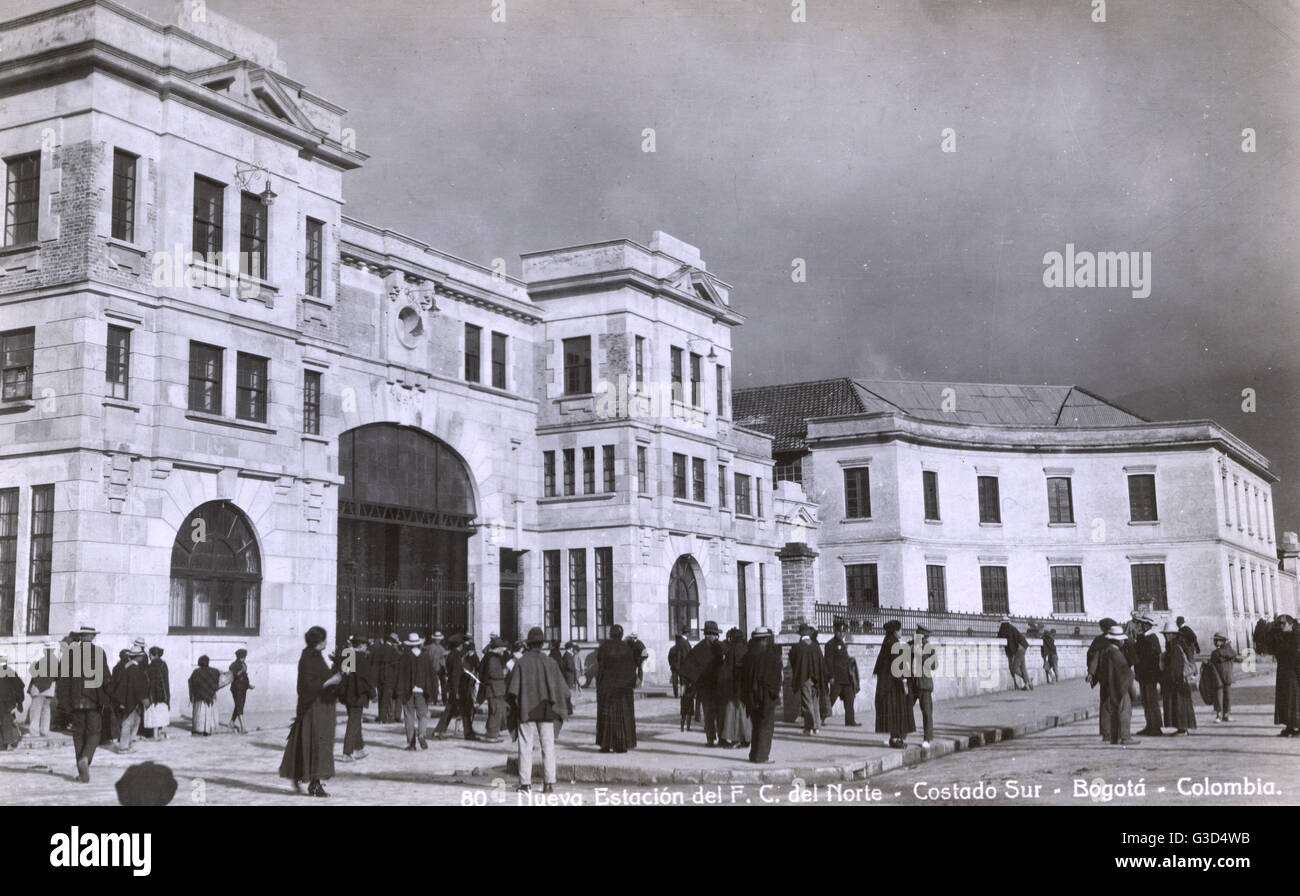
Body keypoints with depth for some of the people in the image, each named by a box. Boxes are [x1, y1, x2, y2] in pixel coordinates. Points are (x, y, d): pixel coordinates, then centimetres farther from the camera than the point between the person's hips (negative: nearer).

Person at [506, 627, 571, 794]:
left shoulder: (520, 663, -5)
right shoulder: (550, 662, -1)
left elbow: (512, 688, -7)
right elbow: (561, 687, 3)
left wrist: (510, 708, 2)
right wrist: (565, 707, 14)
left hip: (525, 710, -1)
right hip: (546, 711, 1)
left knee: (525, 747, 3)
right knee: (548, 747, 6)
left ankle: (525, 783, 1)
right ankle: (549, 783, 2)